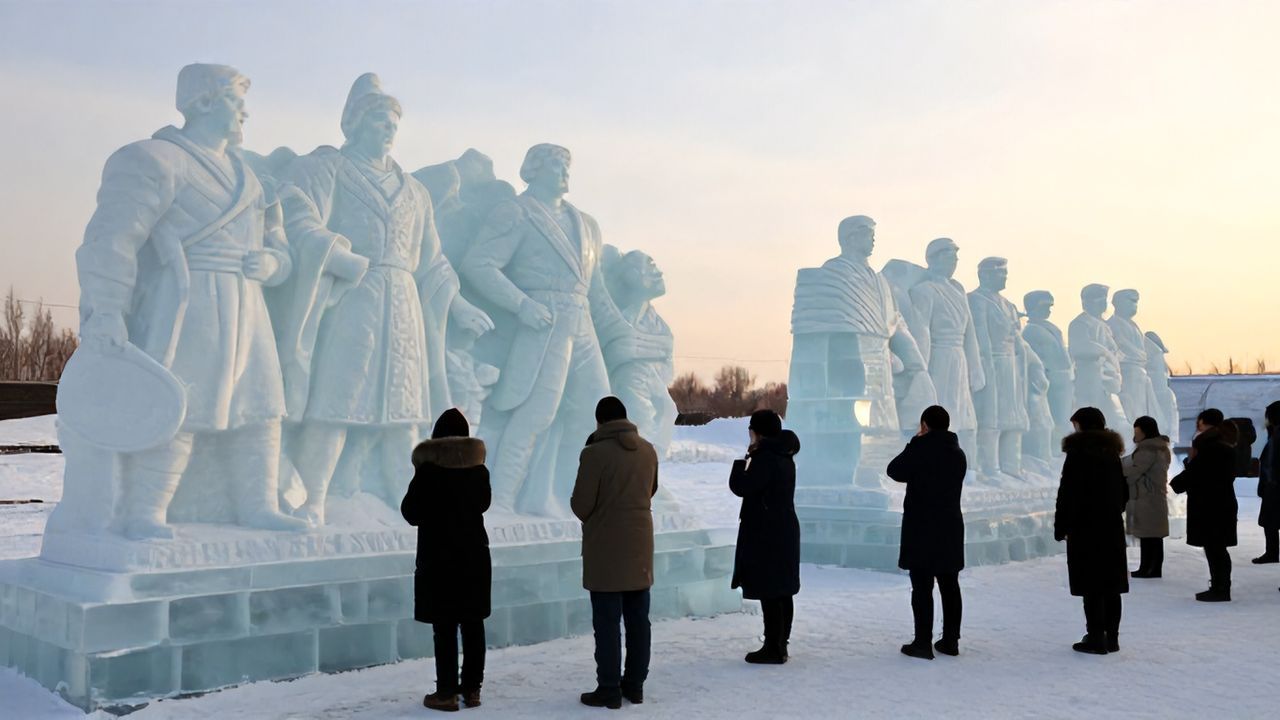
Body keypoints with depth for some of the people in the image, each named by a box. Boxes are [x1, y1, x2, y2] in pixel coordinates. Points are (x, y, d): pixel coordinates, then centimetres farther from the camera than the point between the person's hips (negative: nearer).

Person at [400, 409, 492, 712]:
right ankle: (472, 688, 15)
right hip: (474, 555, 4)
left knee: (444, 627, 0)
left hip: (439, 557, -4)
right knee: (473, 624, 10)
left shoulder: (427, 470, -12)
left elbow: (411, 513, -6)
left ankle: (447, 692, 2)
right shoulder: (479, 469, 1)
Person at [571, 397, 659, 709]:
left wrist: (592, 515, 7)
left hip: (605, 549, -6)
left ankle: (609, 689, 5)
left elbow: (581, 505, -14)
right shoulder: (647, 450, 3)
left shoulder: (595, 453, -16)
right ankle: (634, 685, 20)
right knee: (638, 619, 12)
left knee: (607, 621, 1)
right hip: (639, 546, 6)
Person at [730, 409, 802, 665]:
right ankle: (780, 643, 22)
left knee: (769, 592, -5)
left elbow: (741, 486, -20)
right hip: (785, 531, 10)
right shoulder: (785, 456, 12)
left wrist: (743, 461, -4)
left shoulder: (765, 457, -17)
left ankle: (773, 648, -2)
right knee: (782, 591, 13)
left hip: (765, 535, -10)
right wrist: (753, 458, 11)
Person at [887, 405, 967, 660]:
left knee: (922, 588, -3)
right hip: (951, 529, 7)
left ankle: (923, 643, -2)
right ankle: (950, 641, 17)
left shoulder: (921, 450, -14)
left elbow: (894, 470, -3)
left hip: (921, 529, -7)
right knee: (949, 586, 11)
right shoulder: (958, 454, 9)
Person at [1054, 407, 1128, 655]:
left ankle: (1096, 638, -2)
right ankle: (1111, 637, 16)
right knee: (1111, 584, 10)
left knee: (1092, 586, -3)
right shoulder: (1112, 452, 10)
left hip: (1085, 528, -7)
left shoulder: (1078, 454, -12)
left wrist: (1061, 527, -7)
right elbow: (1124, 492, 18)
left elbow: (1067, 494, -13)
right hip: (1113, 528, 7)